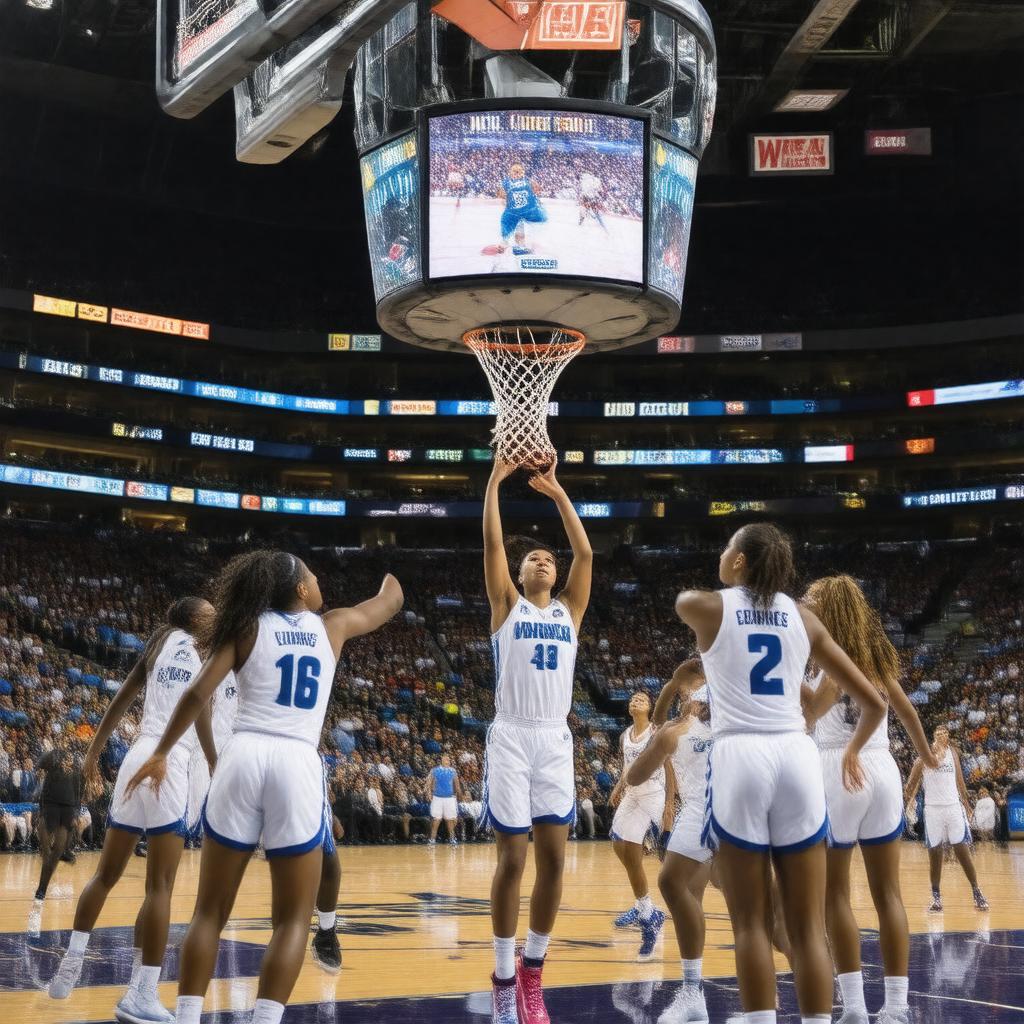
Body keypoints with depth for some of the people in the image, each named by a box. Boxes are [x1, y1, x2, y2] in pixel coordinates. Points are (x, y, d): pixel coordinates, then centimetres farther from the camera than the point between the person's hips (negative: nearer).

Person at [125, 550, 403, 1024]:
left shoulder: (249, 627, 13)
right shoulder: (332, 625, 16)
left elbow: (199, 692, 1)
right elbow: (390, 601, 35)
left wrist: (160, 754, 10)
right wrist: (390, 577, 58)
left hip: (243, 759, 1)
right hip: (297, 767, -1)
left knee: (210, 912, 10)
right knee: (292, 919, 8)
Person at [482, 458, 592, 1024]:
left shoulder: (569, 609, 14)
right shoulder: (507, 605, 7)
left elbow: (585, 553, 6)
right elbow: (493, 544, -3)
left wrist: (557, 492, 6)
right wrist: (495, 478, -3)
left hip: (556, 740, 3)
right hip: (512, 738, -3)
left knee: (553, 859, 1)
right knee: (513, 860, -3)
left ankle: (532, 971, 15)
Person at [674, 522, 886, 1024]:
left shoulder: (704, 607, 5)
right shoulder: (803, 617, 14)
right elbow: (874, 702, 16)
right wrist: (853, 750, 35)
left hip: (739, 758, -3)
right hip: (798, 758, 3)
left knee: (752, 925, 0)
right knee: (808, 928, 4)